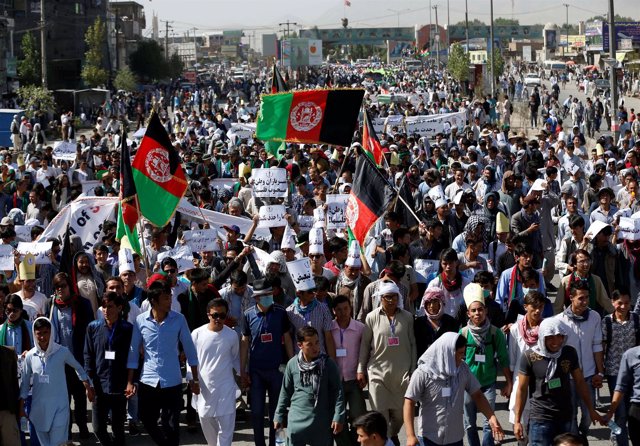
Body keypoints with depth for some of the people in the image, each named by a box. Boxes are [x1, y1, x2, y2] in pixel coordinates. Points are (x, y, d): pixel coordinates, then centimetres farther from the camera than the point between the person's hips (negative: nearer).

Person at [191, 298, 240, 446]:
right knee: (206, 423, 12)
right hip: (204, 388, 1)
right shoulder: (197, 334, -4)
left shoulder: (232, 335, -2)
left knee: (226, 428, -5)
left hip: (225, 389, -1)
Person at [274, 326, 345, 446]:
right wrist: (278, 416, 10)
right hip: (297, 421, 1)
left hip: (321, 422, -1)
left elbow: (337, 392, -4)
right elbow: (285, 392, 9)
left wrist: (338, 417, -11)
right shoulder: (292, 364, -1)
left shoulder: (328, 364, -5)